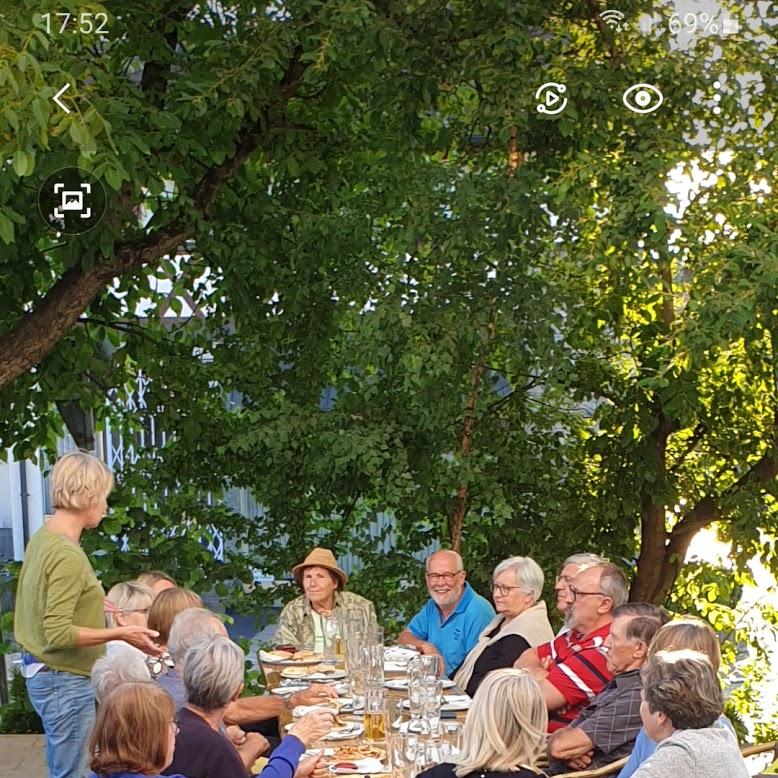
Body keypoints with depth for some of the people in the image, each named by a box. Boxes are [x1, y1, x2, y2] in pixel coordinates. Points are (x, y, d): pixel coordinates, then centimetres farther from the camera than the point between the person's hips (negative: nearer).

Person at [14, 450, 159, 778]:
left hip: (40, 671, 10)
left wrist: (92, 603, 17)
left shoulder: (42, 537, 6)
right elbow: (58, 634, -25)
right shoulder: (67, 554, -22)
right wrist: (120, 634, -22)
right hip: (65, 680, -10)